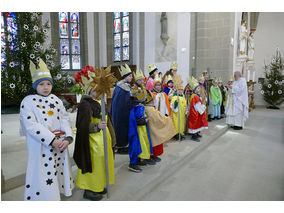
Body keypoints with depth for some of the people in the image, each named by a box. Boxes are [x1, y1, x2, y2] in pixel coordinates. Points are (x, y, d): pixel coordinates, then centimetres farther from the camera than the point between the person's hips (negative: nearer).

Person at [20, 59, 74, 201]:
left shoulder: (56, 100, 10)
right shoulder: (28, 102, -5)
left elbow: (65, 119, 4)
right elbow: (31, 126, -15)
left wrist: (67, 138, -13)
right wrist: (52, 140, -21)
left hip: (60, 144, 5)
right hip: (41, 146, -4)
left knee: (59, 171, 14)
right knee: (43, 175, 1)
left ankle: (58, 192, 33)